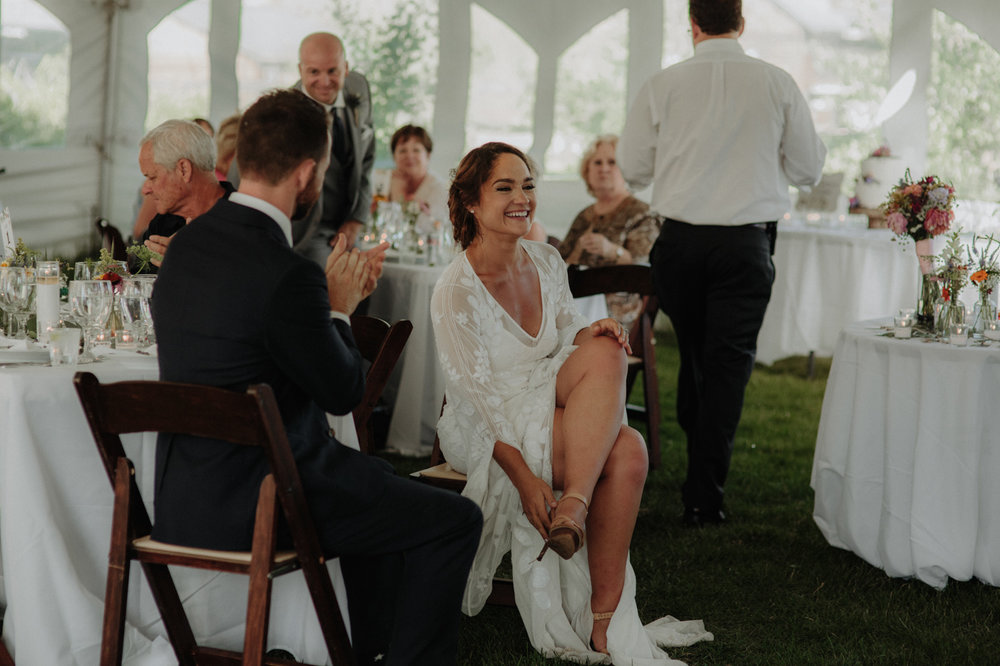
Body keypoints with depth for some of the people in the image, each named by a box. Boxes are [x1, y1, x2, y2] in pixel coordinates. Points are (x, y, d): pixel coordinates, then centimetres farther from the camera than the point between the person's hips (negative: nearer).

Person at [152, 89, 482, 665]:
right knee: (456, 521, -2)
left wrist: (338, 293, 17)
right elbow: (343, 393, -12)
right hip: (250, 503, -9)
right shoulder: (285, 274, -24)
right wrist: (341, 308, 3)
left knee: (379, 480, 31)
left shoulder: (189, 241, 3)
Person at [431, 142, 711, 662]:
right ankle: (607, 624, -26)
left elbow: (568, 334, 14)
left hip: (554, 414, 6)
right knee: (624, 447, -28)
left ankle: (598, 603, -30)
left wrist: (593, 333, -12)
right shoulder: (455, 291, -16)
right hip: (485, 433, -6)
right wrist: (524, 477, -28)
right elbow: (476, 395, -19)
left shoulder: (546, 261, 5)